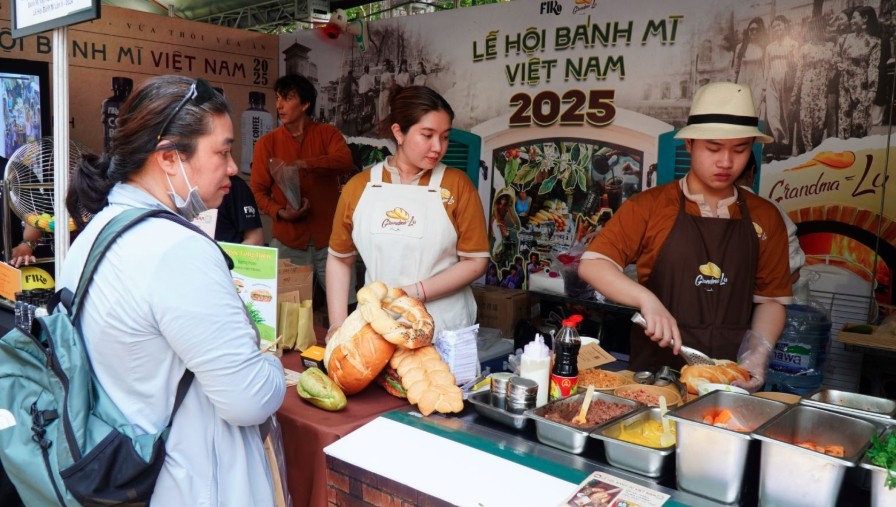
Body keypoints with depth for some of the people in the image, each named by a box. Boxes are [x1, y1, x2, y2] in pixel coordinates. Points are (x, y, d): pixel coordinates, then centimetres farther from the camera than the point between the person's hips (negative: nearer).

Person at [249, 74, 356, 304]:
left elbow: (345, 162, -15)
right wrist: (280, 212, -15)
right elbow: (257, 190, 3)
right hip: (287, 239, 1)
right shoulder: (266, 143, 5)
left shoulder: (327, 133, 4)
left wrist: (306, 164, -28)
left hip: (328, 236, 0)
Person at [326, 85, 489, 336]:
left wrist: (416, 292, -16)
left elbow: (476, 261, -6)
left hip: (446, 329, -1)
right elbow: (339, 259, 9)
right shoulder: (358, 187, 1)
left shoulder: (457, 184, -5)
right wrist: (338, 326, 1)